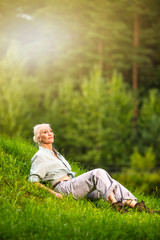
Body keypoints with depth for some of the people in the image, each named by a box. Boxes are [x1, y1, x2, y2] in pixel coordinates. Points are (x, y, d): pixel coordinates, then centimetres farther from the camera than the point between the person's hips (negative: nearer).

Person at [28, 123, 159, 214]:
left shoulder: (55, 153, 28)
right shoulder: (40, 156, 0)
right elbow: (33, 181, -10)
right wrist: (53, 193, -21)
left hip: (72, 185, 9)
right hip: (62, 188, -9)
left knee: (108, 183, -12)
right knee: (98, 173, -27)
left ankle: (136, 205, -25)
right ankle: (115, 204, -39)